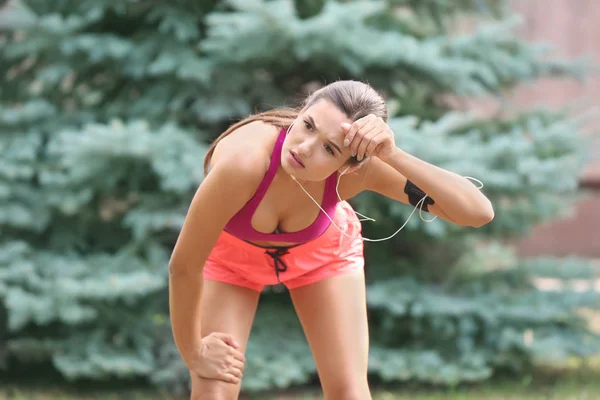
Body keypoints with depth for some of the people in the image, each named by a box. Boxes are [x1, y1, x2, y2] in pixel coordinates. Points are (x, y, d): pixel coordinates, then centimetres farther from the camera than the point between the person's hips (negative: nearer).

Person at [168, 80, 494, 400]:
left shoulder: (360, 168, -37)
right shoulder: (243, 162, -45)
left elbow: (478, 212, -41)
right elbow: (184, 265, -31)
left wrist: (394, 156, -52)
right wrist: (193, 352, -17)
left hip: (321, 251, 2)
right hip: (231, 252, -1)